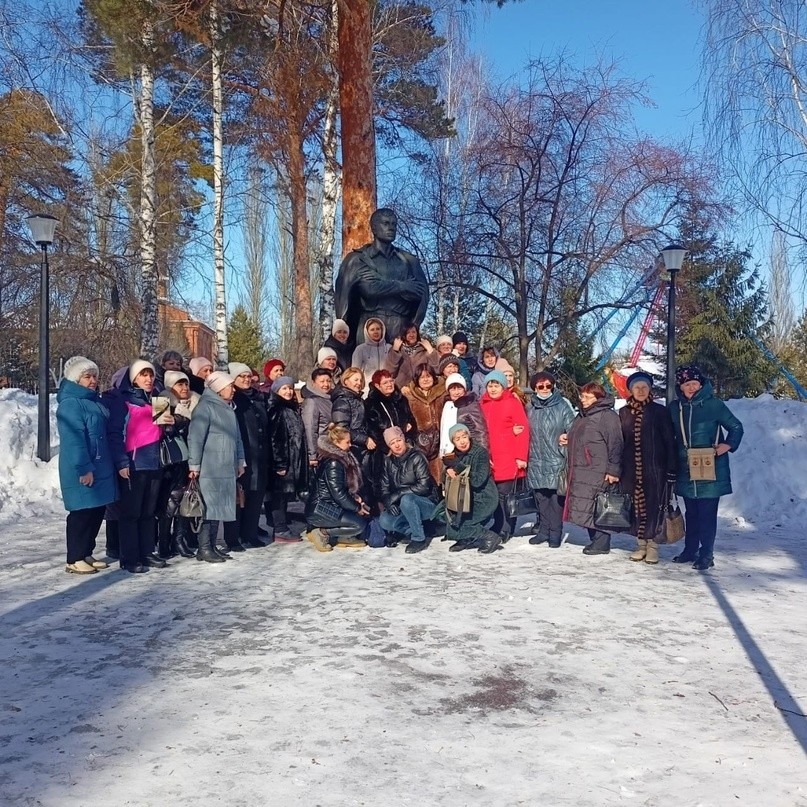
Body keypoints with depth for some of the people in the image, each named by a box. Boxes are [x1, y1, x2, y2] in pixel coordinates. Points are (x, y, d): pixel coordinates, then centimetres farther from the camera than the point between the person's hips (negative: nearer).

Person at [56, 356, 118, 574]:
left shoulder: (95, 401, 16)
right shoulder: (70, 404, -12)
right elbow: (73, 439, -20)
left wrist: (110, 464, 19)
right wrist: (84, 468, -24)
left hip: (101, 468, 9)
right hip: (82, 471, -9)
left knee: (97, 511, 12)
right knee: (82, 513, -4)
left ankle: (86, 554, 23)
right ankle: (74, 560, 6)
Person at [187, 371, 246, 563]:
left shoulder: (229, 409, 19)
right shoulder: (205, 407, -9)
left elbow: (237, 437, 24)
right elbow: (195, 437, -14)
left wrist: (240, 460, 20)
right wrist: (194, 465, -16)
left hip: (227, 468, 8)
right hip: (210, 469, -8)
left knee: (219, 509, 10)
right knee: (210, 508, -7)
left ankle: (212, 546, 17)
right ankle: (204, 549, -1)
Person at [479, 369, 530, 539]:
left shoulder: (513, 403, -1)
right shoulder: (482, 404, 13)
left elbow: (523, 430, -5)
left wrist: (521, 457, -10)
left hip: (509, 460, -4)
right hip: (490, 460, 4)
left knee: (503, 494, -4)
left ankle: (505, 530, 7)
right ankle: (500, 529, 13)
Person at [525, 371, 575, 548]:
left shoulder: (563, 406, -2)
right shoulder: (529, 408, 10)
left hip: (556, 460, -4)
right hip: (536, 460, 4)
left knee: (556, 497, -2)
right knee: (541, 498, 9)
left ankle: (555, 533, 8)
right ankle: (543, 530, 20)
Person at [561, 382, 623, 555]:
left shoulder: (607, 416, -7)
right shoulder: (582, 416, 20)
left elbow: (615, 444, -12)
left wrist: (613, 470, -17)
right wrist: (567, 438, 14)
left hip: (598, 472, -9)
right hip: (580, 472, 9)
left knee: (595, 507, -9)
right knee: (583, 508, 7)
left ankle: (601, 543, 0)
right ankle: (596, 539, 16)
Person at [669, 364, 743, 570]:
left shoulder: (714, 405, -5)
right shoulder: (675, 408, 8)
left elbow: (736, 427, 3)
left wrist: (728, 445, -13)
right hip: (686, 471, 4)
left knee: (707, 514, -2)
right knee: (691, 513, 14)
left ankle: (706, 554, 6)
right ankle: (690, 550, 26)